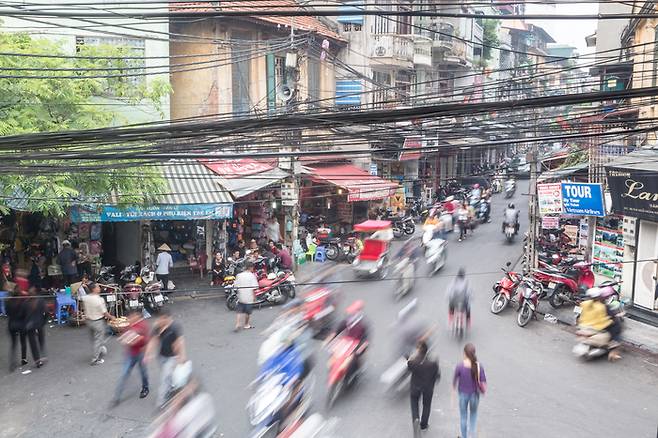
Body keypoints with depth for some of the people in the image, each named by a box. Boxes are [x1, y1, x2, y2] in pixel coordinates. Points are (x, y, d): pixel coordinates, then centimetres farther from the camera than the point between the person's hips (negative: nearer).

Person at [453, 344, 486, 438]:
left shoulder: (460, 366, -22)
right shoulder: (479, 366, -19)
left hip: (463, 394, -1)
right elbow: (483, 382, -13)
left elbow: (455, 379, -7)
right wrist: (483, 391, 10)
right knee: (473, 413, 29)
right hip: (474, 394, 1)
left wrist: (454, 389, 14)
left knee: (463, 416, 19)